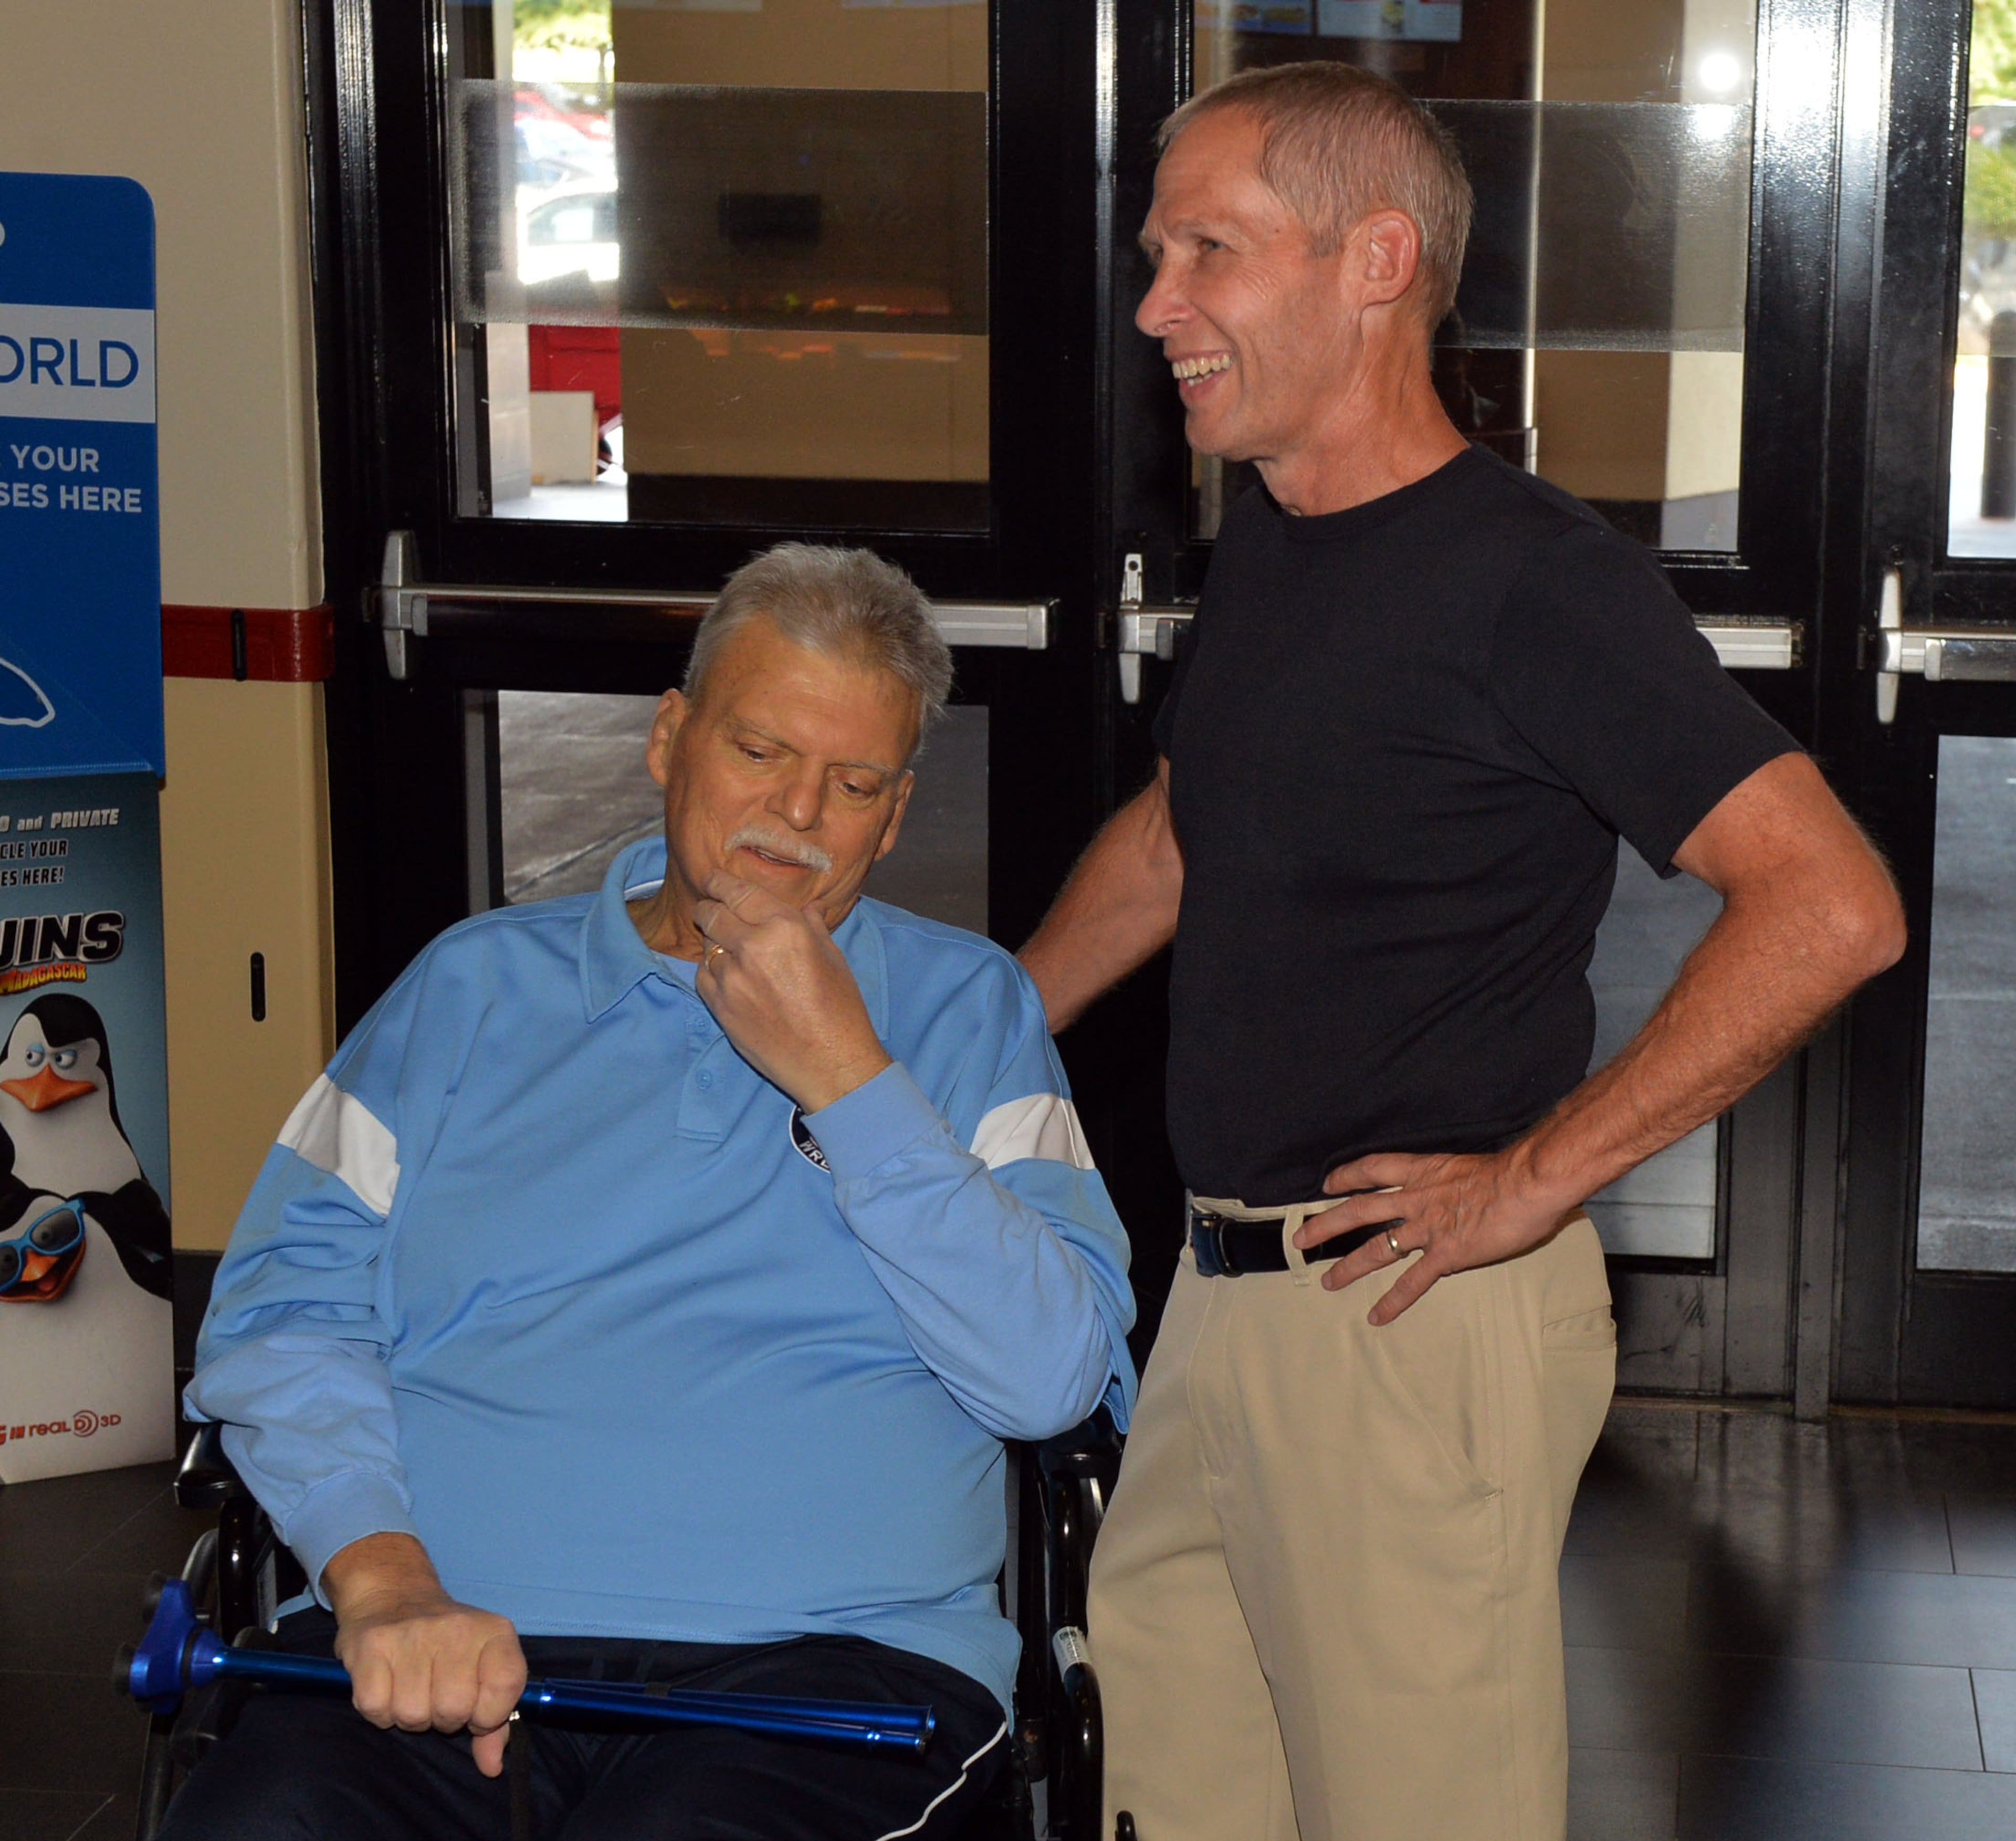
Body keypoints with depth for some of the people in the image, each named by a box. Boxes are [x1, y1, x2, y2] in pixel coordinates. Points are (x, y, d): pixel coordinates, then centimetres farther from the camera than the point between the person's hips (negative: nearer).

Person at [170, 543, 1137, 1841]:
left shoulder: (968, 1007, 15)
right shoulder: (478, 985, 17)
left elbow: (1054, 1376, 2)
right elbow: (284, 1314, 7)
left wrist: (847, 1079, -4)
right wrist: (384, 1578, -11)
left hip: (830, 1650, -1)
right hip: (449, 1641, 1)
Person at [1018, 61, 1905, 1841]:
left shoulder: (1531, 575, -16)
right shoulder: (1262, 545, 10)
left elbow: (1831, 906, -23)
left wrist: (1536, 1179, -19)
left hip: (1417, 1315, -8)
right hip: (1224, 1297, 8)